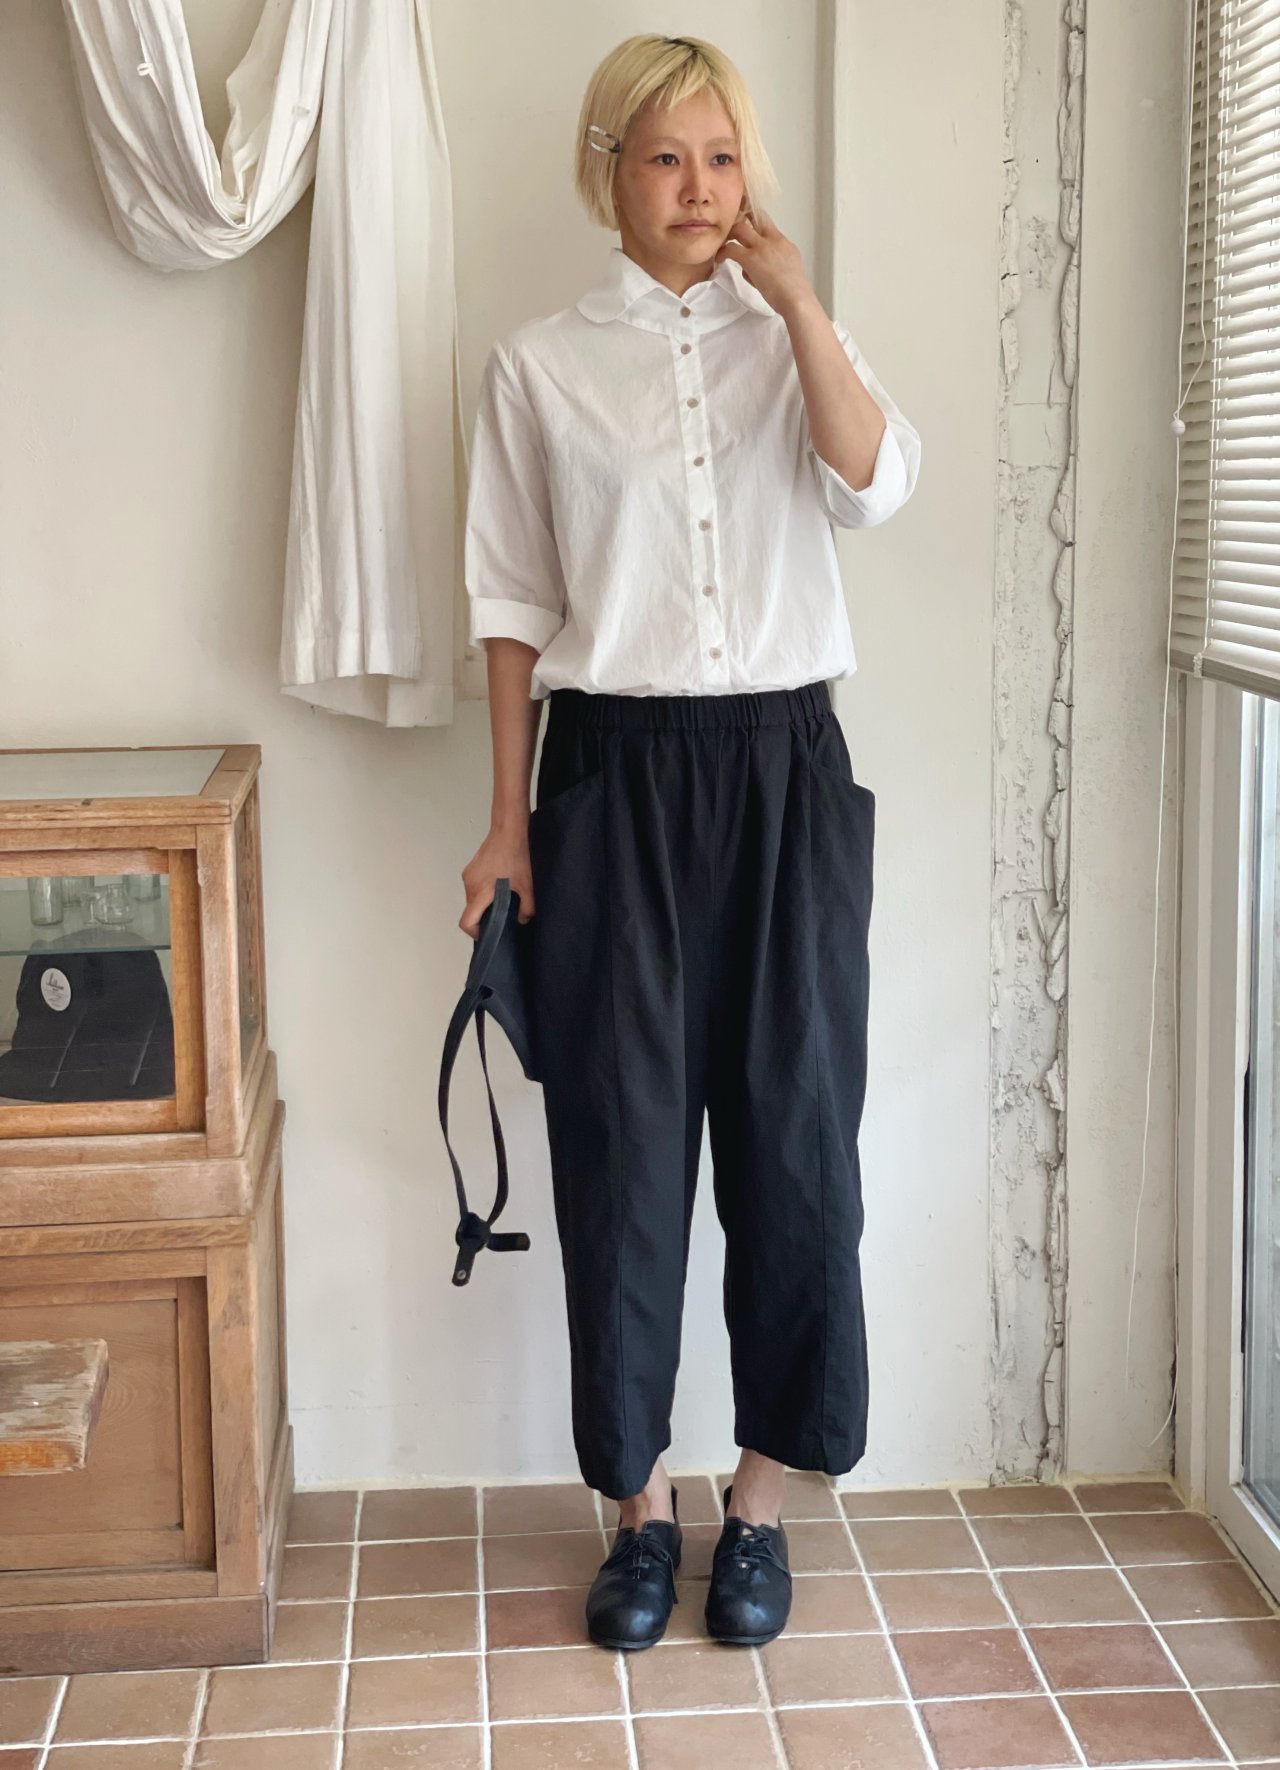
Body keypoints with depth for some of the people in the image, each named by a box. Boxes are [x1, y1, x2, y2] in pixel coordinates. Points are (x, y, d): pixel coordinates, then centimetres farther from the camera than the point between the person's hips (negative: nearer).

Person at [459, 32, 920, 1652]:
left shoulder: (793, 342, 8)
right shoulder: (538, 364, 5)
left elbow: (875, 485, -12)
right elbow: (514, 606, 5)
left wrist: (792, 296, -10)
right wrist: (511, 818, 2)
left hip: (785, 771, 1)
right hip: (617, 776, -1)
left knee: (791, 1136, 4)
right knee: (622, 1143, 3)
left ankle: (758, 1502, 20)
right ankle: (640, 1505, 20)